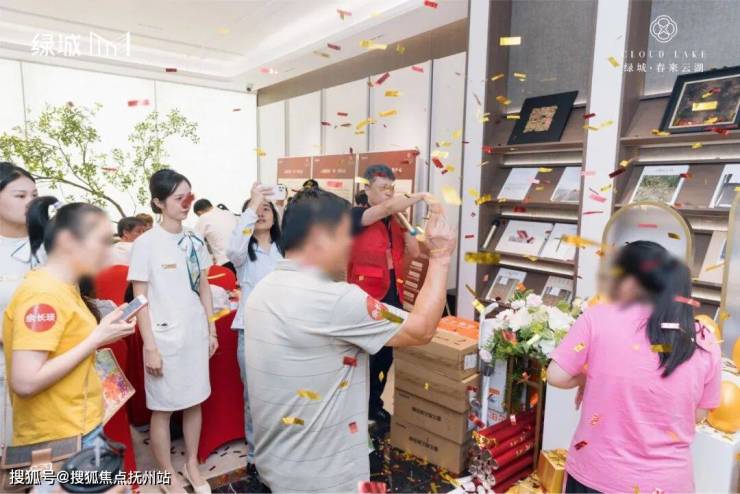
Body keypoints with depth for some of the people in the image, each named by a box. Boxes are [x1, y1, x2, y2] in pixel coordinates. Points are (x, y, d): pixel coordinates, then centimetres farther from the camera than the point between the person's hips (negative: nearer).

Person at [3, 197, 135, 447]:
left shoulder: (62, 288, 6)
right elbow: (25, 382, -26)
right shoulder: (42, 294, -21)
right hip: (59, 439, -9)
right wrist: (97, 338, -21)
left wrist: (103, 332, -1)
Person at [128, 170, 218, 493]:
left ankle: (192, 464, 33)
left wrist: (211, 330, 10)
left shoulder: (195, 241, 5)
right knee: (163, 408, 9)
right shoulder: (146, 243, -10)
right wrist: (150, 347, -12)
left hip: (196, 334, 5)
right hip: (164, 337, -5)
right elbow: (140, 299, -10)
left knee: (194, 402, 15)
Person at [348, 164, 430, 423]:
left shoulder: (395, 221, 11)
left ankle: (374, 405, 32)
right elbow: (389, 206, -25)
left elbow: (413, 252, 3)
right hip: (366, 298, -6)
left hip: (392, 296, 6)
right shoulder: (356, 216, -9)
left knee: (385, 355, 14)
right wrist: (419, 196, -19)